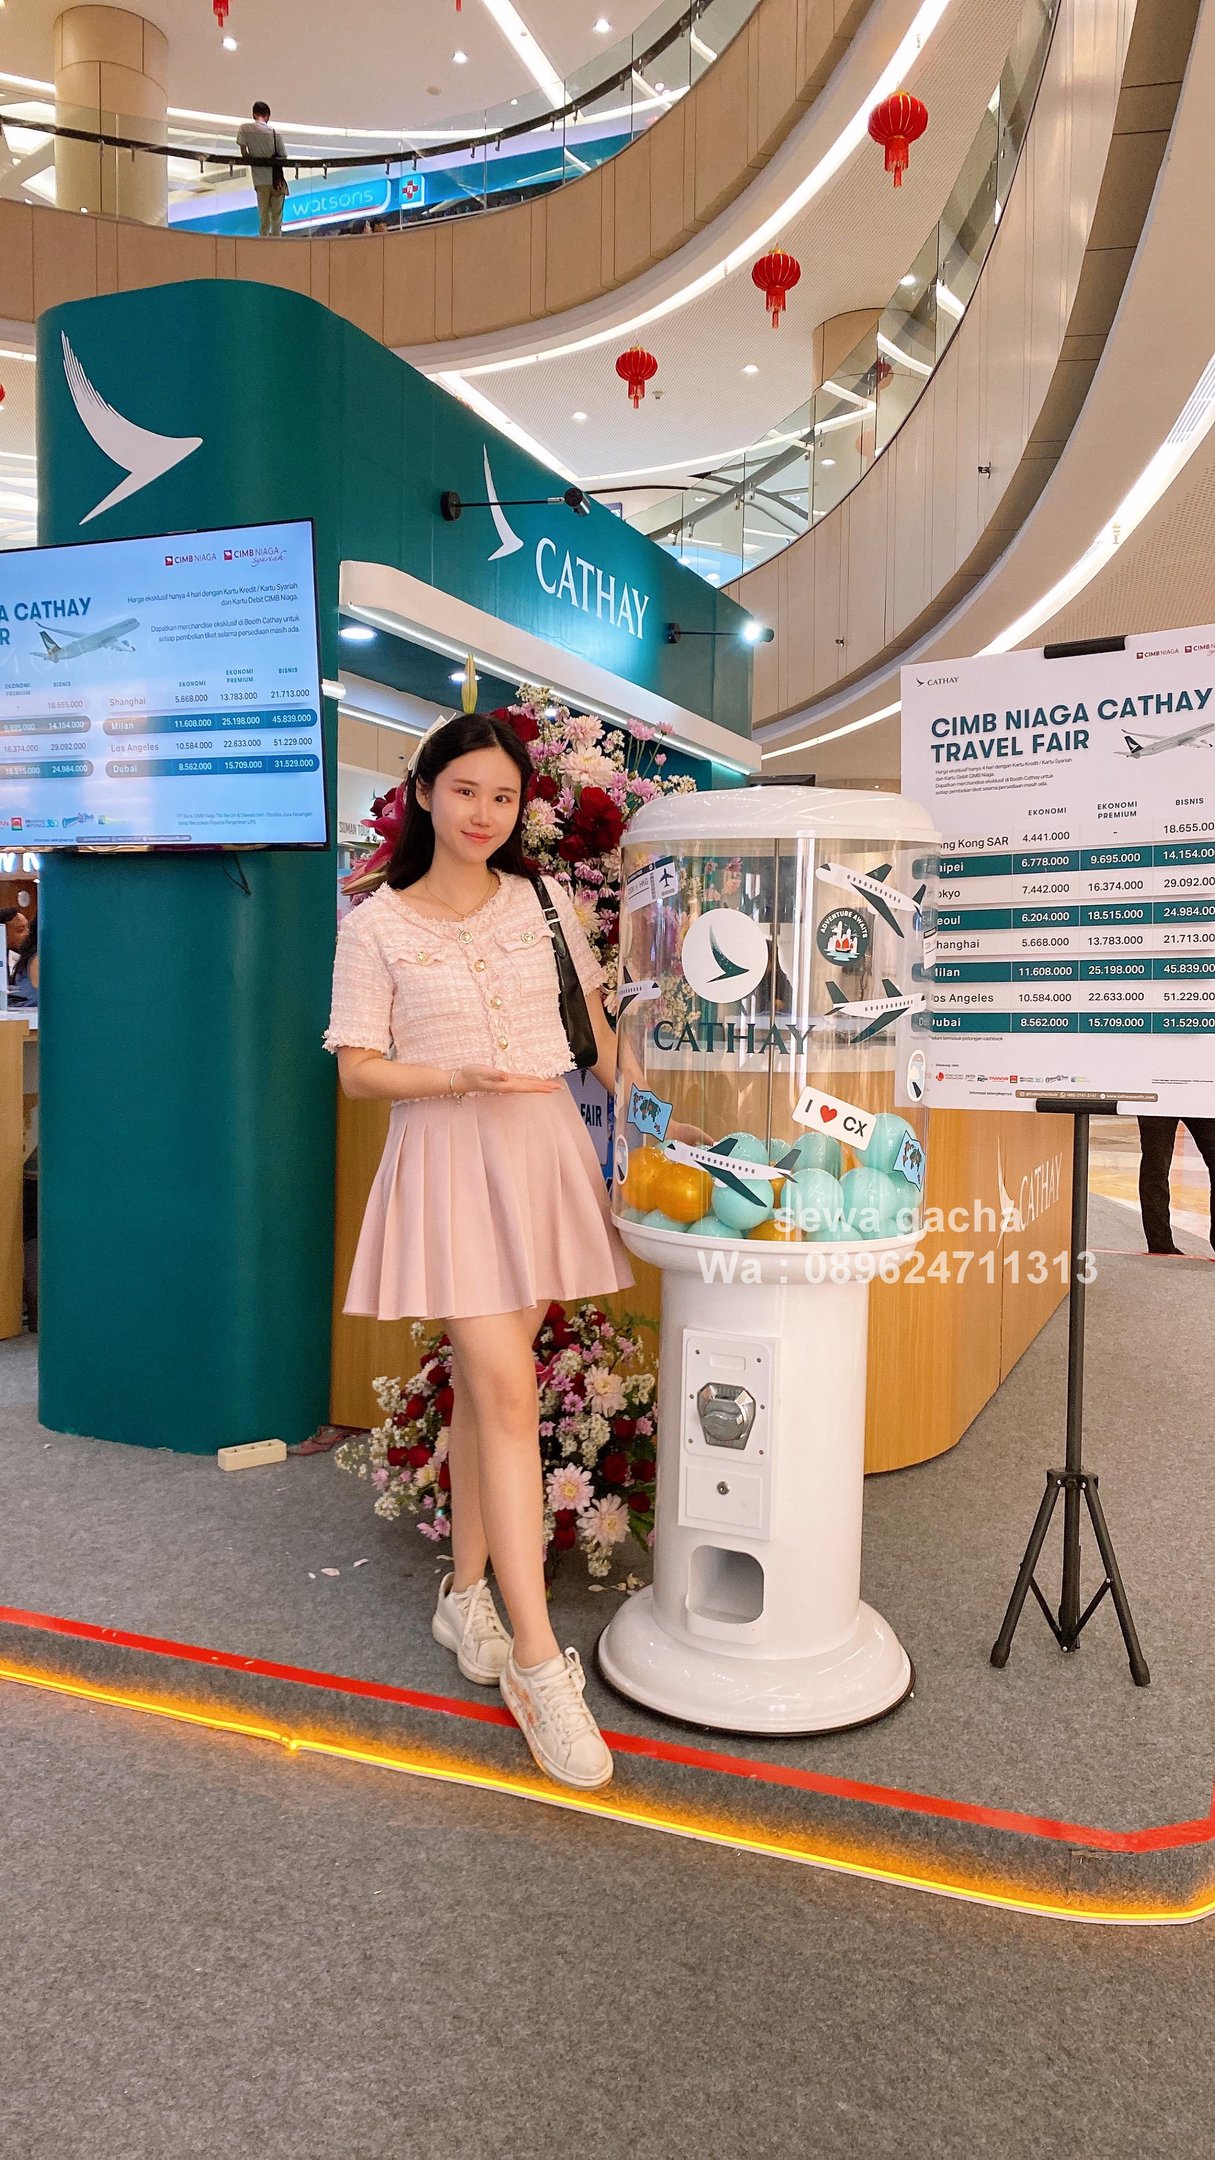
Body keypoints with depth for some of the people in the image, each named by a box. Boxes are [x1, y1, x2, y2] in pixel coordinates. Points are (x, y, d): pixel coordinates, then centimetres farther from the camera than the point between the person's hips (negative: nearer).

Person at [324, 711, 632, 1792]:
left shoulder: (544, 900, 10)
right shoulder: (376, 925, 0)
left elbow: (594, 1021, 15)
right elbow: (359, 1067, -2)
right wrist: (460, 1078, -17)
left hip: (545, 1146, 4)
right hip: (449, 1158, -4)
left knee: (484, 1378, 12)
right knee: (507, 1391, -10)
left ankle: (467, 1591, 29)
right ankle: (538, 1662, -4)